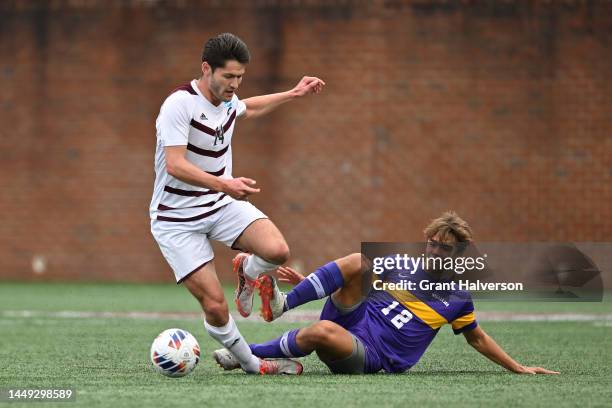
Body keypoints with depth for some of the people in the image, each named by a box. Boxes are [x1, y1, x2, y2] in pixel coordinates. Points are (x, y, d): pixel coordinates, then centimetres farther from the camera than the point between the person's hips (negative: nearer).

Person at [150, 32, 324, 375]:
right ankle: (251, 364, 12)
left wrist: (294, 94, 30)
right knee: (215, 307, -13)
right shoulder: (180, 104, -22)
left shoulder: (227, 99, 2)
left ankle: (247, 270, 14)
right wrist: (224, 184, -43)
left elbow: (246, 109, 30)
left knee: (277, 251, -21)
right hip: (177, 219, -6)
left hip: (222, 204, 6)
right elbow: (175, 165, -31)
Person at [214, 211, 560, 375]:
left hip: (368, 356, -3)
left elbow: (478, 339, 23)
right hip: (353, 318, 3)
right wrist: (307, 282, 6)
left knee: (323, 331, -38)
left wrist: (518, 368, 21)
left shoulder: (458, 300, 10)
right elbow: (356, 277, 18)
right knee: (357, 261, -22)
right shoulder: (400, 267, 14)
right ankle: (282, 304, -32)